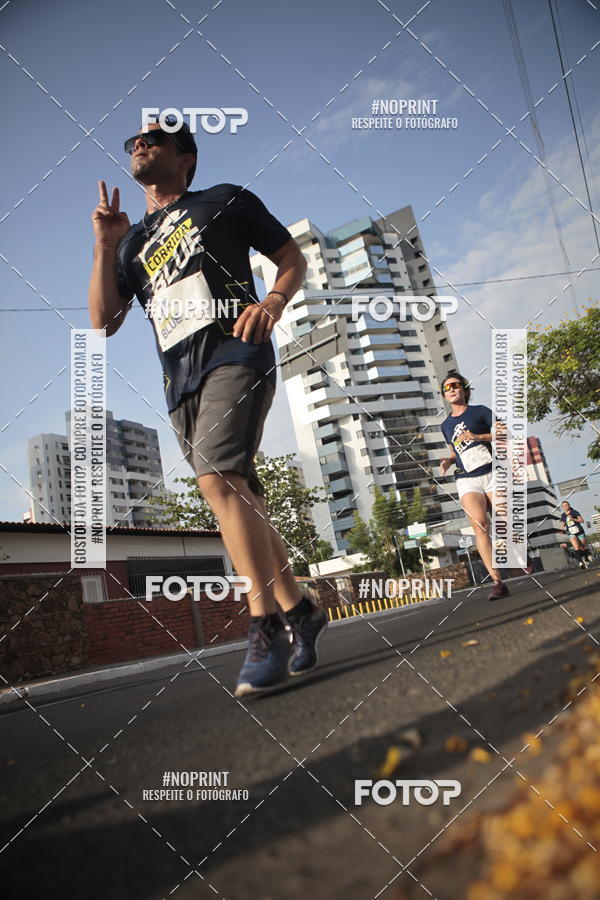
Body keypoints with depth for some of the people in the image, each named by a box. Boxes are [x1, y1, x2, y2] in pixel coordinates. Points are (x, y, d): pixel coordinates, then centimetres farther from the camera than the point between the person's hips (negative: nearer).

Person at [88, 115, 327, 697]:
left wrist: (273, 301, -10)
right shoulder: (134, 243, 25)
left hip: (235, 355, -5)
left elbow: (293, 259, 12)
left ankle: (266, 626, -21)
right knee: (241, 500, 3)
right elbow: (104, 321, 16)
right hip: (180, 382, 6)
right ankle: (299, 612, 14)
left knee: (217, 478, -26)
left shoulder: (224, 201, 15)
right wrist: (105, 245, 6)